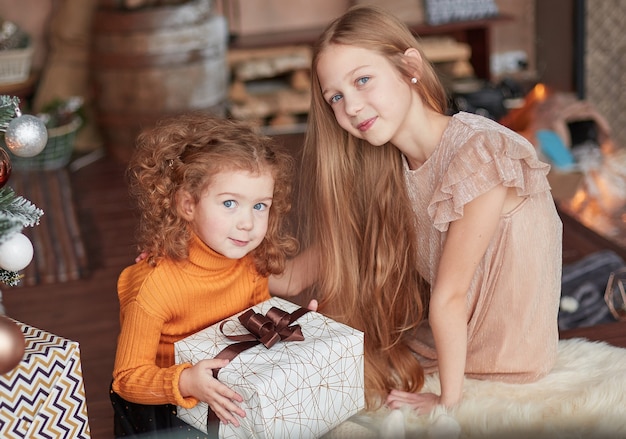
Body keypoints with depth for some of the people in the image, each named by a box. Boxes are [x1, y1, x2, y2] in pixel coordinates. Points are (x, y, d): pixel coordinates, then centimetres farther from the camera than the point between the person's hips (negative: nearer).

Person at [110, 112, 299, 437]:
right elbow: (128, 378, -20)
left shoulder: (252, 263, -7)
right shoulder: (155, 283, -25)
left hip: (230, 396, 4)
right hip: (160, 410, -4)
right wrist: (186, 382, -38)